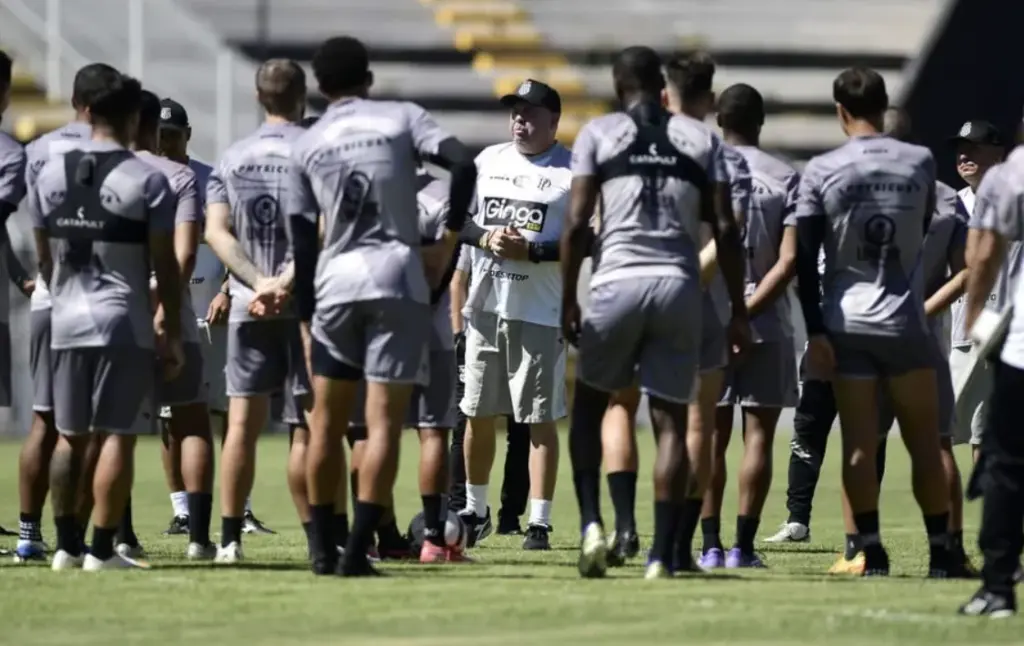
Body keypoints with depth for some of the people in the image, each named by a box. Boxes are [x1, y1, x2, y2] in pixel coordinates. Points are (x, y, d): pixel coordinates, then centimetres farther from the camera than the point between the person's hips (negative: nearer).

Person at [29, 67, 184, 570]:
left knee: (70, 435, 12)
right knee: (117, 435, -1)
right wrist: (173, 333, 1)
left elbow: (44, 257, 13)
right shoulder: (147, 181, -8)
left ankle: (66, 546, 14)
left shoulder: (51, 175, 5)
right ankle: (102, 549, -3)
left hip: (67, 322, 4)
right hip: (125, 325, -4)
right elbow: (165, 266, -7)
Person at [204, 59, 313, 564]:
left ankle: (230, 539, 2)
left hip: (248, 305, 3)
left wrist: (258, 281, -10)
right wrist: (290, 278, -16)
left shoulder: (232, 158, 8)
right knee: (306, 426, 0)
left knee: (243, 422, 4)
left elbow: (215, 231, -2)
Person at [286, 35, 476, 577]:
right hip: (398, 278, -2)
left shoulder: (307, 146, 9)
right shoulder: (401, 118, 4)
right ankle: (357, 551, -10)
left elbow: (303, 243, 9)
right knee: (383, 421, -2)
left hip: (334, 283, 2)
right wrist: (447, 244, -3)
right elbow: (464, 165, -11)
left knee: (327, 422, 13)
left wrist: (306, 318, 15)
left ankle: (322, 550, 14)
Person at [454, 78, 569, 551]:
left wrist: (532, 251, -19)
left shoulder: (572, 173, -5)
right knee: (478, 413, 12)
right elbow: (459, 222, 14)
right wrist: (485, 238, -6)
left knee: (540, 419, -4)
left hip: (539, 312, -5)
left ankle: (539, 521, -2)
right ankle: (474, 510, 26)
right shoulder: (488, 161, 11)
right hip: (485, 305, 5)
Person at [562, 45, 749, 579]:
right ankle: (662, 555, -3)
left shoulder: (598, 134, 5)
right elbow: (725, 229, 5)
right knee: (670, 420, 4)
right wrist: (738, 309, 10)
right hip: (679, 285, 1)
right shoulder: (701, 139, 10)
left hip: (618, 281, -1)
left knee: (589, 403, 18)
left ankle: (592, 524, 1)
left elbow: (577, 224, -2)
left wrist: (567, 300, 5)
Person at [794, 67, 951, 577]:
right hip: (905, 323, 1)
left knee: (859, 445, 3)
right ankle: (940, 554, 6)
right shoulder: (919, 163, -1)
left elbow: (805, 258, -8)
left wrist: (815, 333, -5)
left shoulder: (822, 171, -5)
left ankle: (872, 553, -1)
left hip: (846, 324, -1)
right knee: (925, 446, 7)